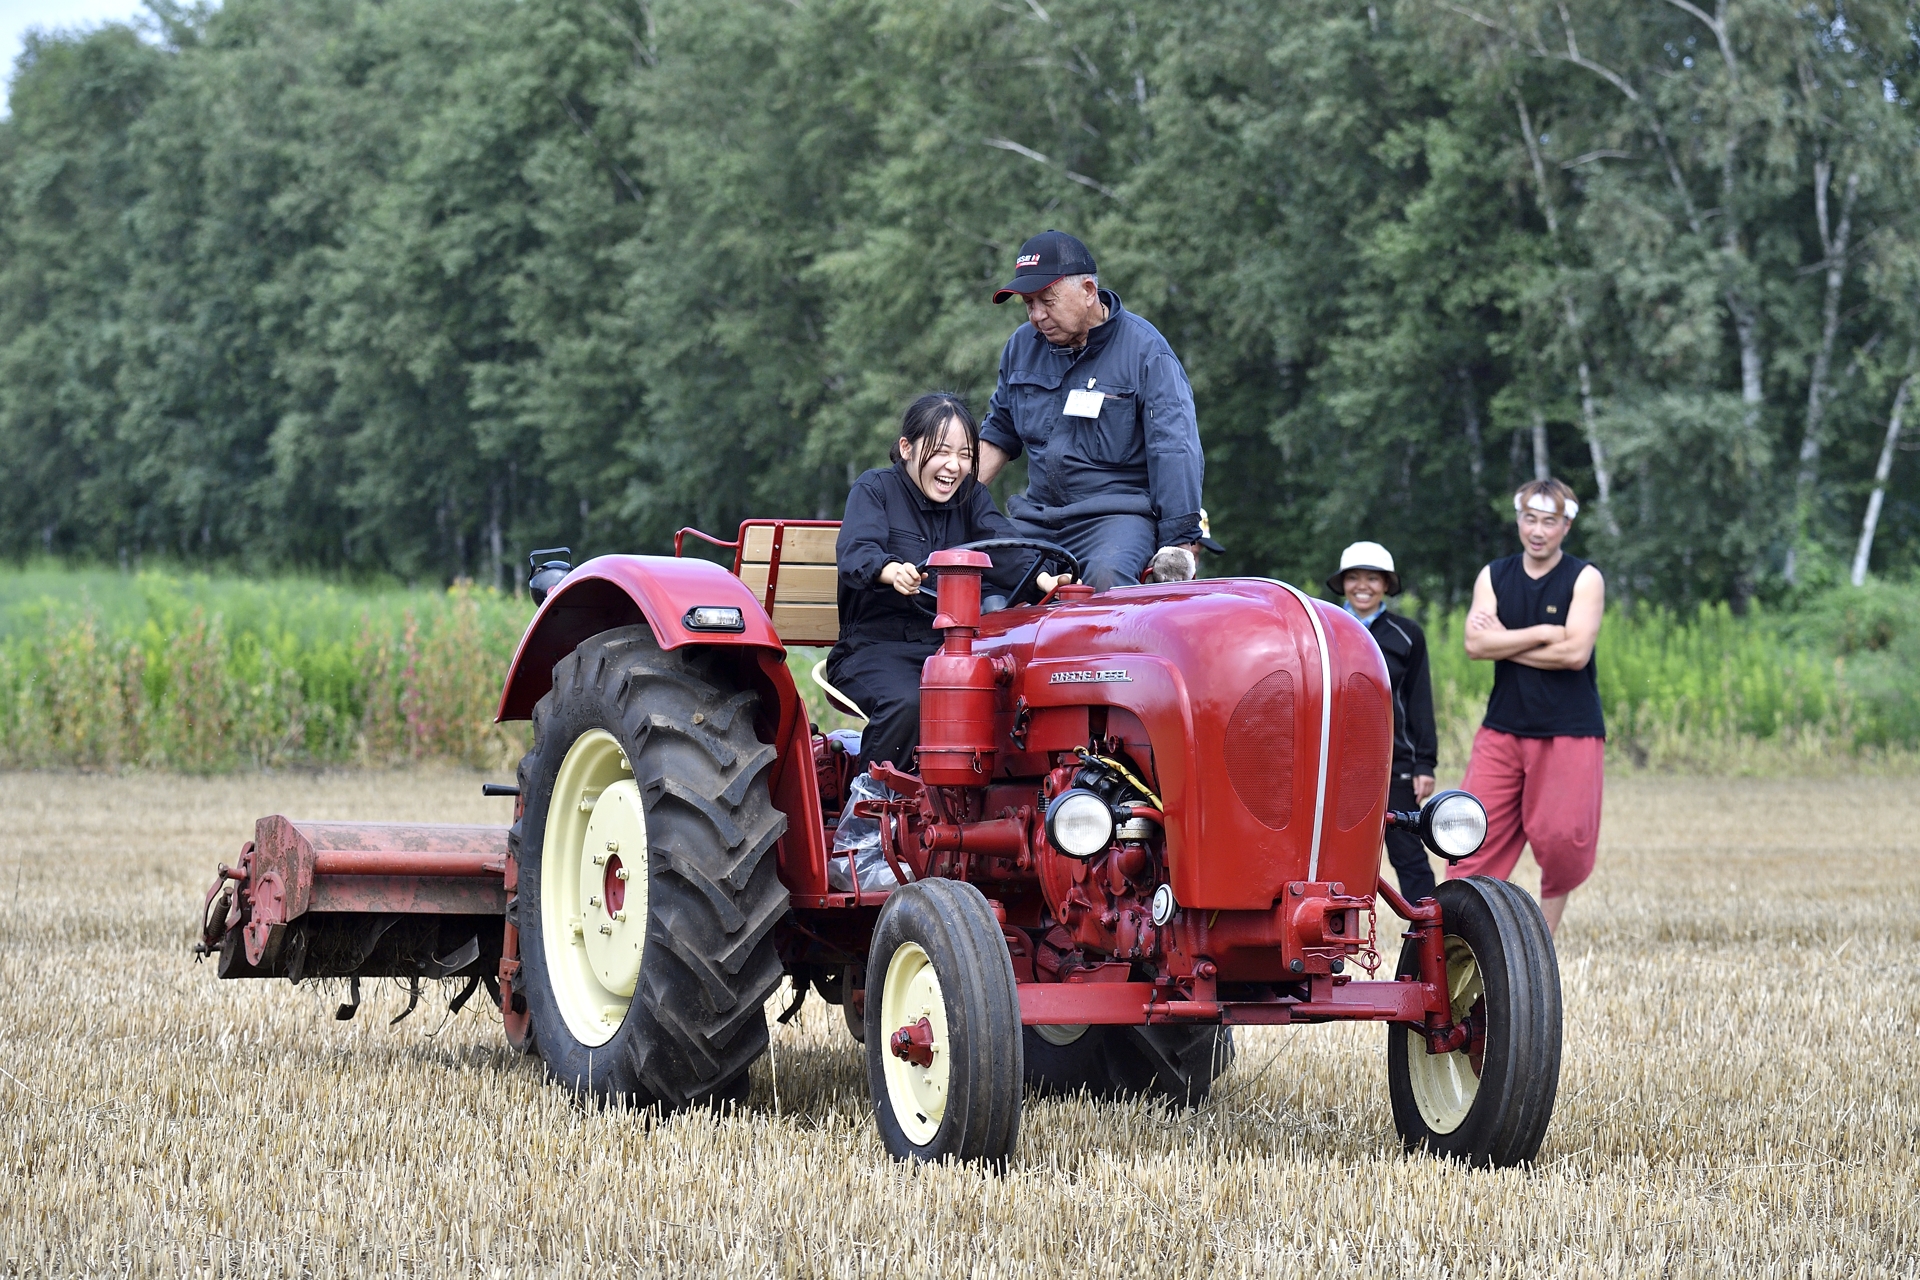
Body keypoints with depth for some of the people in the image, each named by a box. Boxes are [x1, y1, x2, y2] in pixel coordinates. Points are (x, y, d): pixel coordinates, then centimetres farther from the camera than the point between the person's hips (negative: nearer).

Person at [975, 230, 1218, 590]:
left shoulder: (1144, 350, -5)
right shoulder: (1022, 345, 12)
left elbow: (1176, 451, -10)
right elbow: (998, 434, 25)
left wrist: (1180, 547, -18)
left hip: (1120, 513, -6)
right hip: (1037, 516, 6)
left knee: (1106, 580, -36)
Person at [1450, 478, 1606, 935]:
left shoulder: (1584, 580, -2)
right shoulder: (1494, 577, 8)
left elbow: (1576, 652, -16)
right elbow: (1475, 644, -7)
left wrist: (1505, 643, -9)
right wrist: (1543, 633, -13)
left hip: (1569, 734, -3)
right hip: (1502, 730, 3)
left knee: (1561, 840, -5)